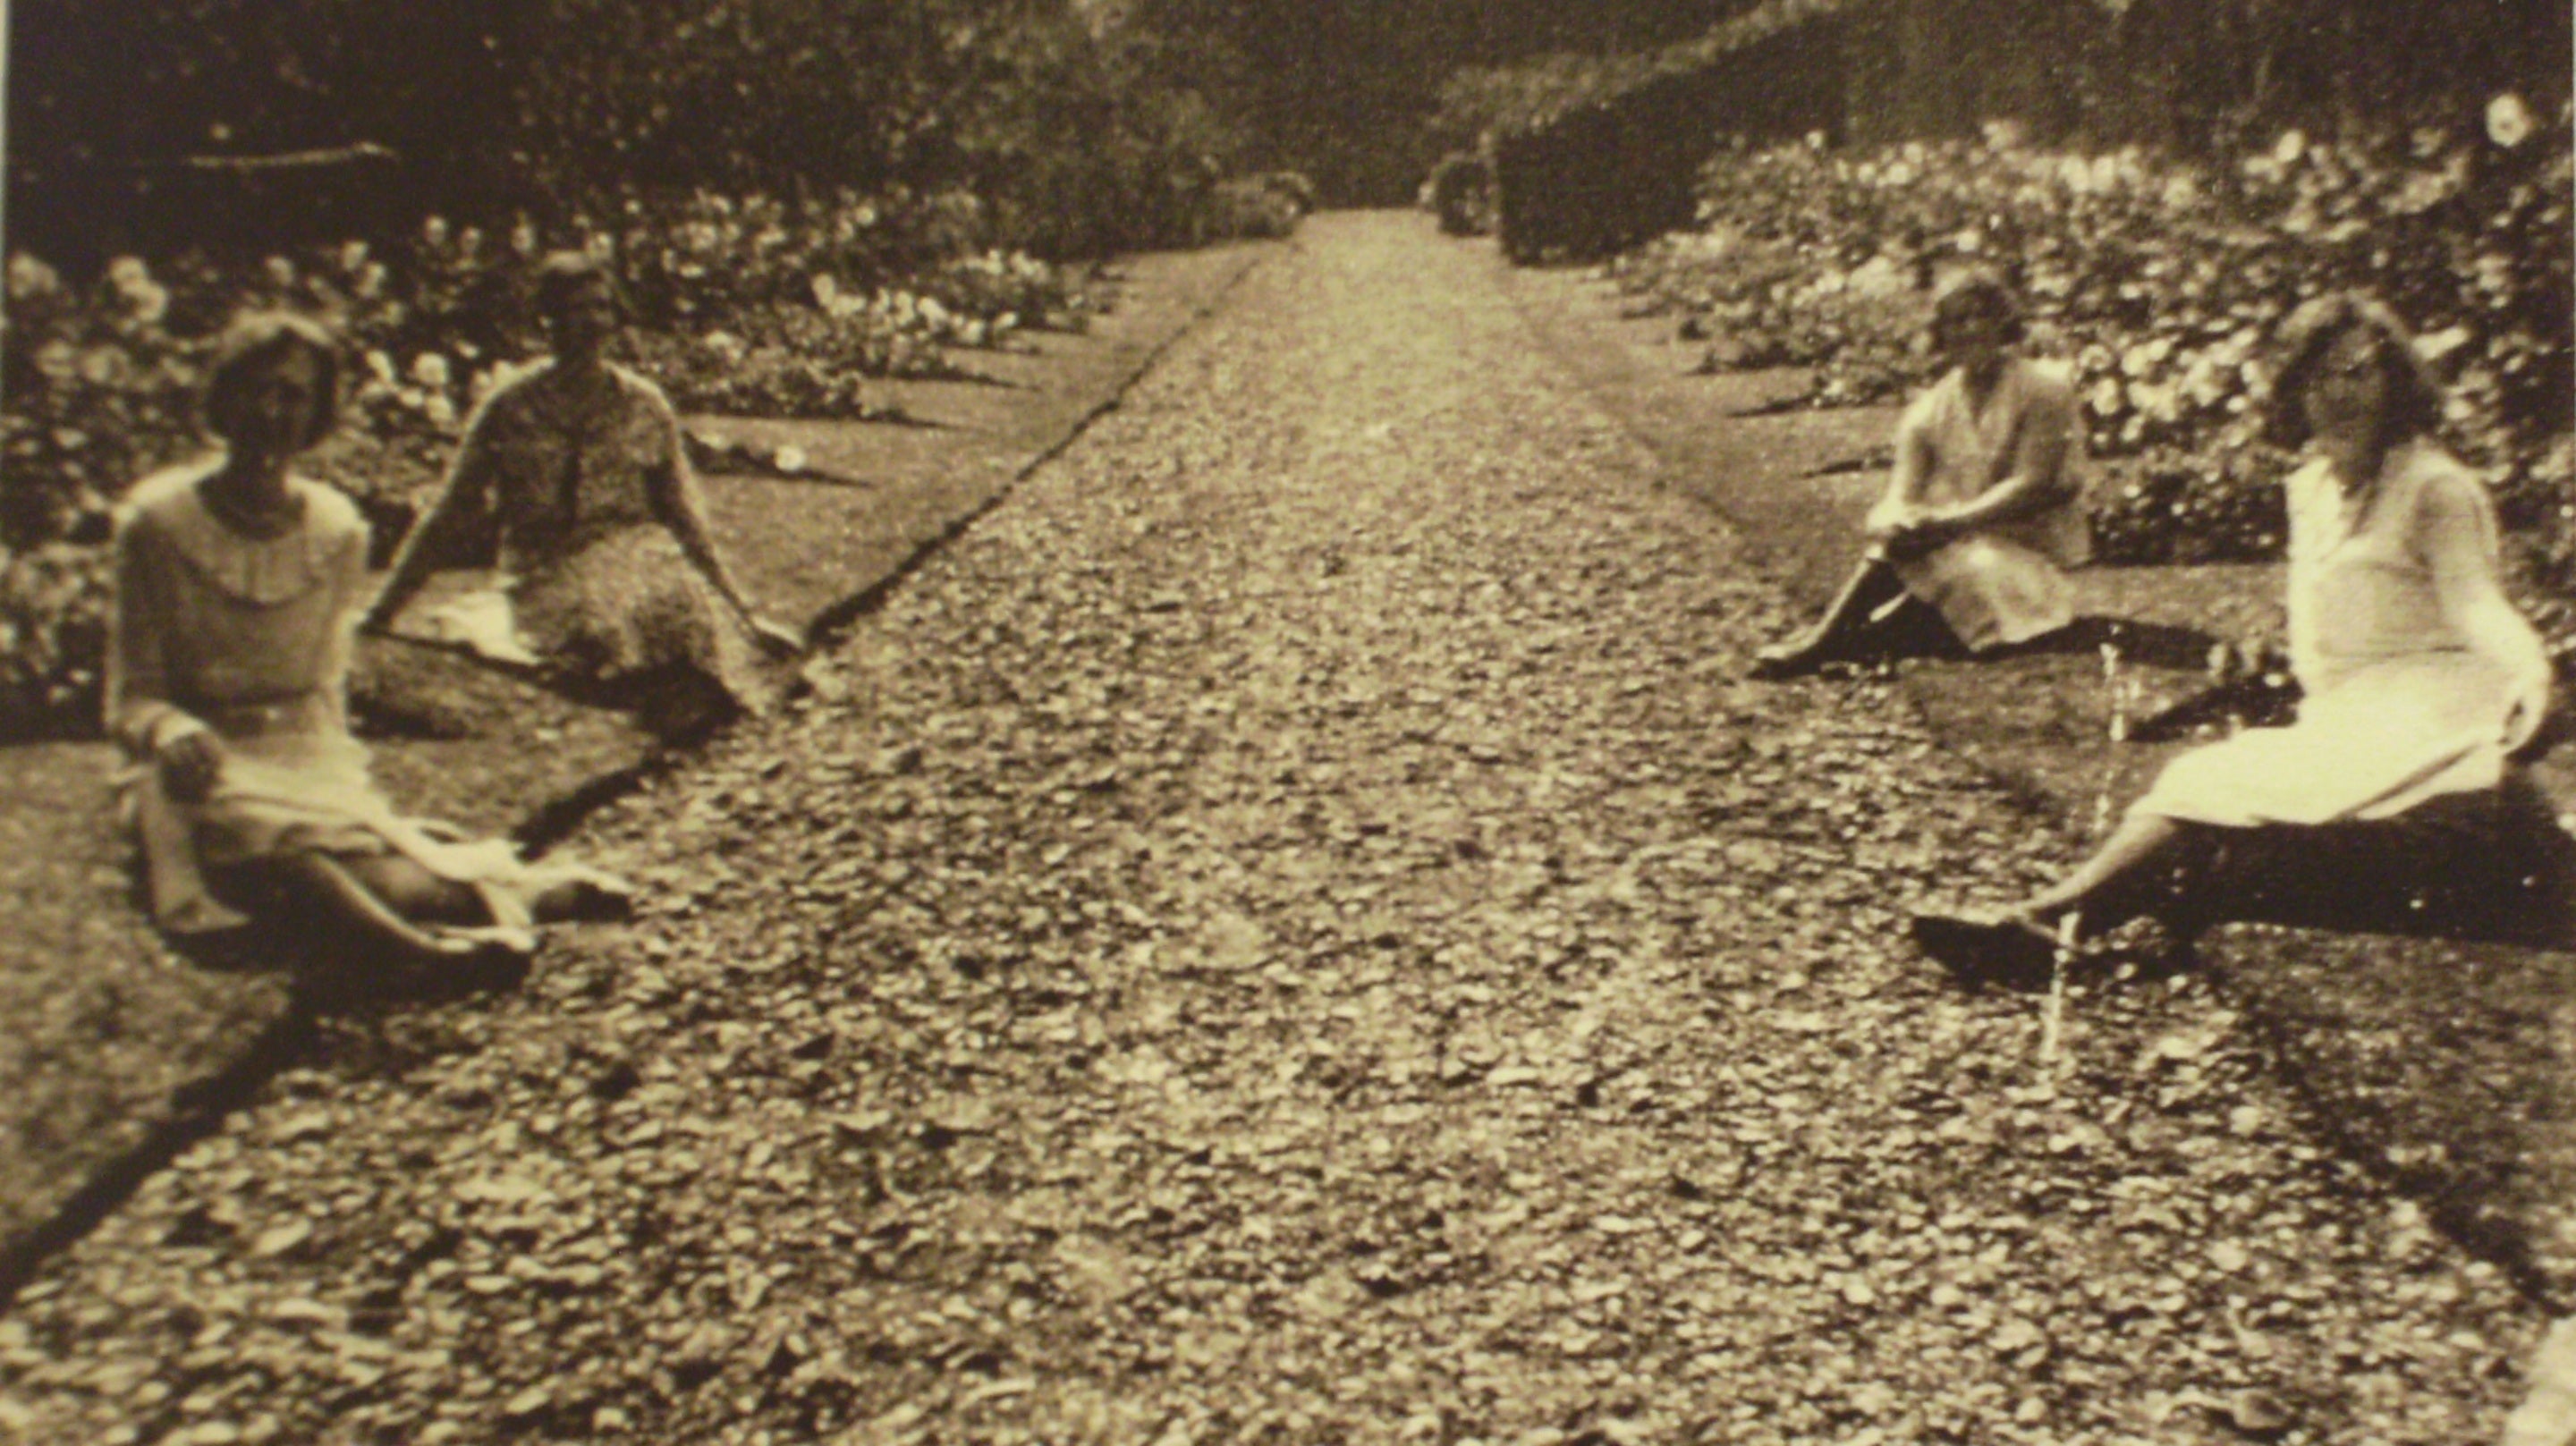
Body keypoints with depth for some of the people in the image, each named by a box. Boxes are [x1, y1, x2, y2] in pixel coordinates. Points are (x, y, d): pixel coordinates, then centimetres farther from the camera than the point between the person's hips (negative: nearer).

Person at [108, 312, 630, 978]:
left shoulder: (337, 530, 7)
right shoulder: (158, 521, -3)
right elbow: (131, 696, -2)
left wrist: (338, 770, -5)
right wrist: (172, 733, -25)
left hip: (311, 757, 4)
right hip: (205, 771, -4)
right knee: (294, 854, -40)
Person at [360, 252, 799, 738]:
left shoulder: (644, 405, 10)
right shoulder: (509, 409, 5)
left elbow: (683, 514, 14)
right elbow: (451, 516, 10)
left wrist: (740, 608, 9)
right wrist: (382, 611, 8)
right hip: (545, 578, -1)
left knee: (673, 600, -35)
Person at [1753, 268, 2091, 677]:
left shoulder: (2043, 389, -4)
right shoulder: (1929, 409, 9)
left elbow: (2032, 485, -14)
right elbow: (1902, 493, -2)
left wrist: (1948, 520, -26)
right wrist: (1894, 521, -29)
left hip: (2029, 554, -4)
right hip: (1954, 544, 4)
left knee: (1963, 569, -34)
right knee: (1895, 541, -28)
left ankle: (1828, 648, -37)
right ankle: (1820, 639, -40)